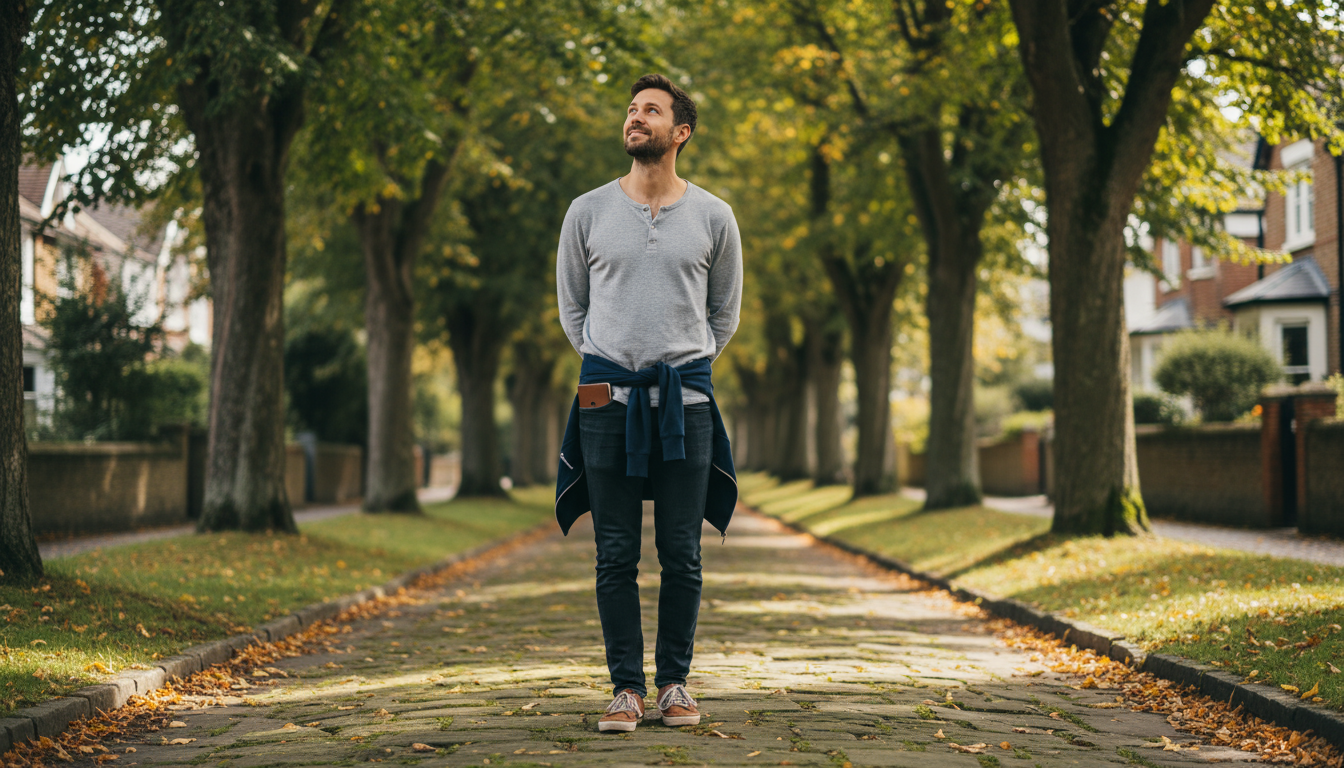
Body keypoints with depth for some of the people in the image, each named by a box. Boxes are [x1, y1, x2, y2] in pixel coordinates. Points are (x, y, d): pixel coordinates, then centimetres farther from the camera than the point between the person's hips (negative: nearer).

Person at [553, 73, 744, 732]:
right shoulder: (587, 212, 6)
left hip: (685, 397, 0)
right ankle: (626, 686, 8)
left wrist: (684, 368, 11)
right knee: (616, 555, 1)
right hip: (607, 396, 0)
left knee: (681, 554, 1)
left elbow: (725, 313, 16)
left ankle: (675, 682, 13)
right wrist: (608, 368, 9)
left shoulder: (713, 216, 6)